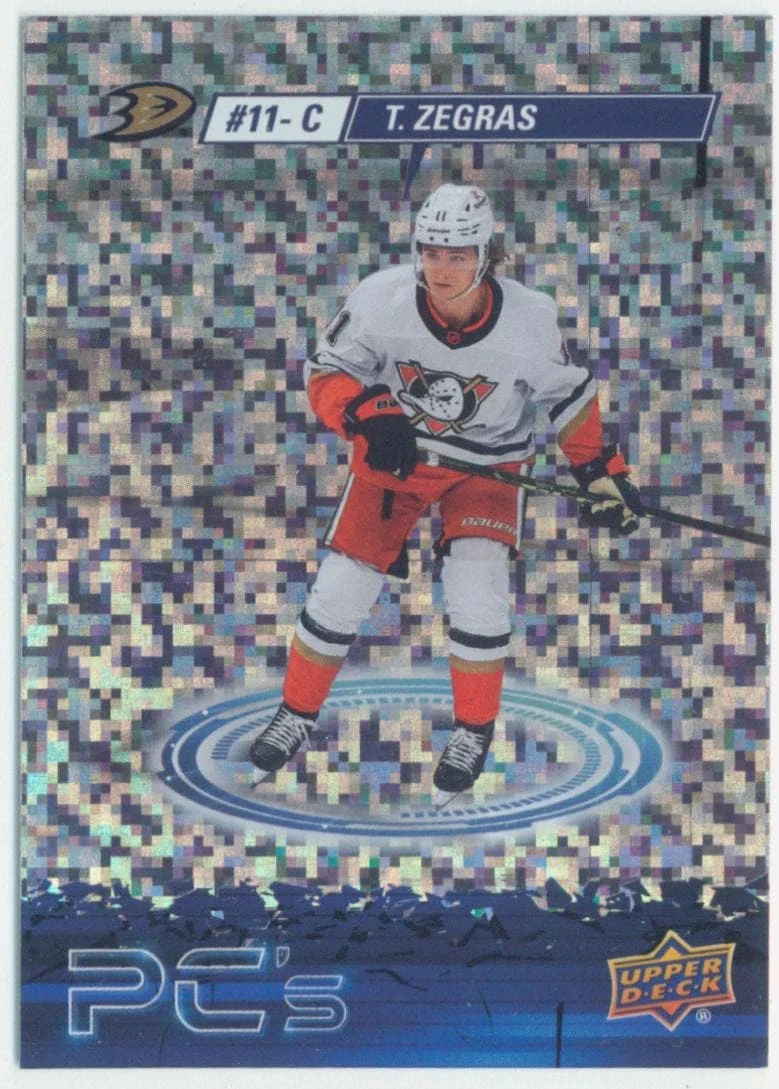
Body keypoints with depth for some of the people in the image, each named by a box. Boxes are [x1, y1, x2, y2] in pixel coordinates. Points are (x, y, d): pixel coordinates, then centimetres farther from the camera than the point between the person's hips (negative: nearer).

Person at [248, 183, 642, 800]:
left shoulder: (529, 319, -22)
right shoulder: (380, 299, -23)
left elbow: (569, 394, -4)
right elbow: (326, 374, -11)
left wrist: (600, 471, -4)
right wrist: (367, 415, -29)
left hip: (489, 463, -1)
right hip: (394, 453, 1)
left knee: (477, 592, -17)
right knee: (341, 590, -2)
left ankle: (474, 731, 6)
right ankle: (298, 715, 22)